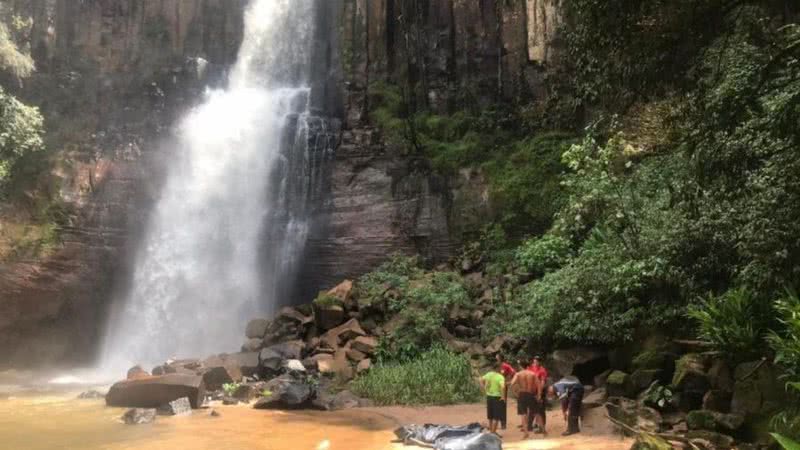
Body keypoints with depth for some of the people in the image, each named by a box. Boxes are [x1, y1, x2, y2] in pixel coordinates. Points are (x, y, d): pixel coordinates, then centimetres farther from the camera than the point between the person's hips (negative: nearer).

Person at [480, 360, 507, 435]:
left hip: (489, 396, 7)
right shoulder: (500, 377, -17)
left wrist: (485, 390, 5)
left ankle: (491, 430, 29)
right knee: (496, 417, 2)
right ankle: (493, 432, 2)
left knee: (490, 416, 19)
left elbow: (481, 380, 5)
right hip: (497, 397, -7)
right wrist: (503, 397, -22)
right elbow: (502, 387, -30)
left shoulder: (489, 374, 2)